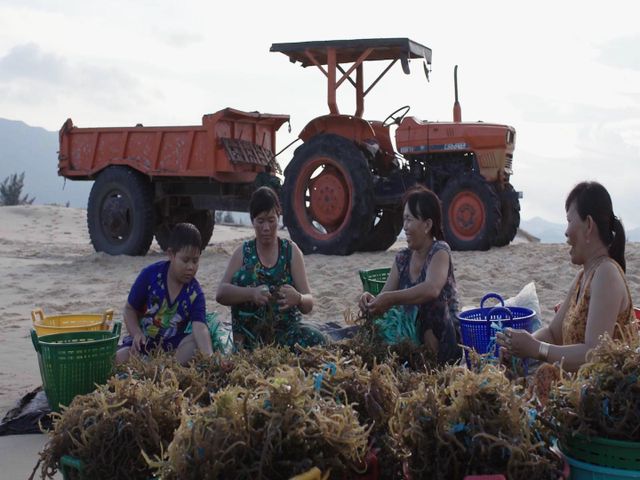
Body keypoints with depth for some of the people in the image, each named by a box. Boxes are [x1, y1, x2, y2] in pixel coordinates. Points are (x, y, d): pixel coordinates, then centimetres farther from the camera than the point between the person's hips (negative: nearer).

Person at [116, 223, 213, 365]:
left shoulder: (195, 293, -12)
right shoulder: (150, 275, -13)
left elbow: (200, 327, -26)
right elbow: (130, 309, -2)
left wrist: (209, 356, -45)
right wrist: (136, 334, -22)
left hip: (173, 343, 1)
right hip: (144, 340, -1)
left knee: (196, 342, -28)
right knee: (121, 357, -31)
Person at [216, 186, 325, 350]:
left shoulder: (291, 251, 2)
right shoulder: (244, 253, 3)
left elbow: (308, 304, -4)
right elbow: (221, 293, -11)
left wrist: (298, 299, -29)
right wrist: (251, 293, -31)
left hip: (287, 331, -1)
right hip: (251, 340, 1)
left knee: (316, 340, -31)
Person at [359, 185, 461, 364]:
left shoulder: (440, 251, -10)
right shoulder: (402, 258, 8)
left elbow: (432, 289, -30)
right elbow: (385, 295, 3)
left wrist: (390, 299, -34)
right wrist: (371, 300, -19)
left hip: (443, 341, -4)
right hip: (412, 339, 5)